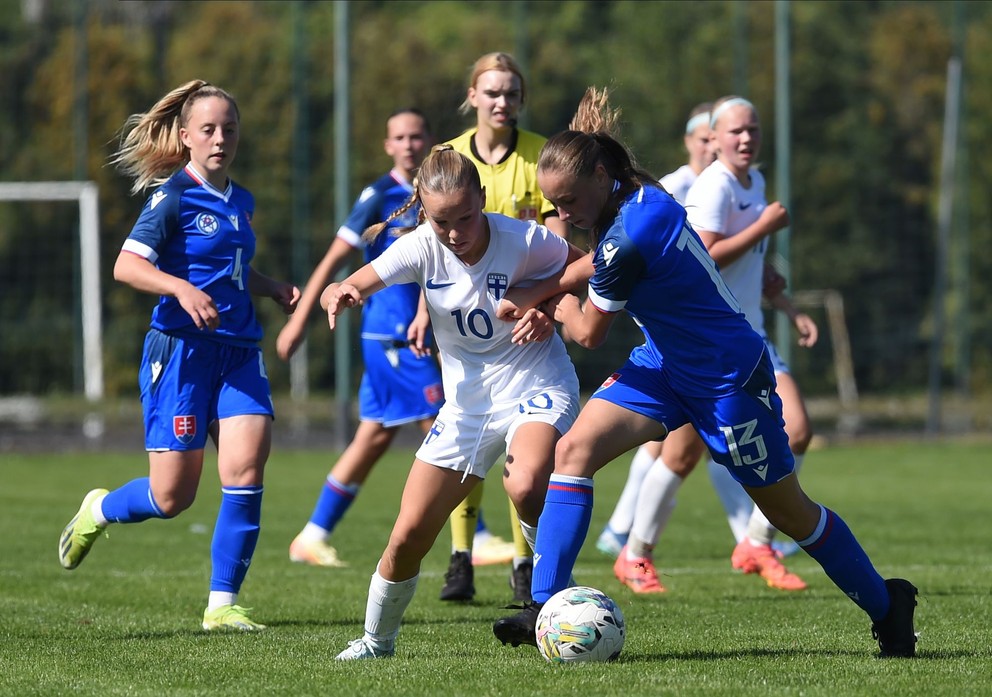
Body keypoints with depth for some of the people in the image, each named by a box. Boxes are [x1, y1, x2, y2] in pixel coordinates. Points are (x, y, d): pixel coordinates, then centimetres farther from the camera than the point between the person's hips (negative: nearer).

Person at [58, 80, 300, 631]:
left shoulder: (241, 202, 15)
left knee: (246, 467, -15)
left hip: (239, 351, 5)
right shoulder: (174, 196, -7)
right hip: (181, 350, -5)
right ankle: (99, 511, 32)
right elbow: (126, 265, -17)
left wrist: (276, 289, 13)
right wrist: (182, 288, -32)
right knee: (172, 496, -2)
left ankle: (223, 603, -6)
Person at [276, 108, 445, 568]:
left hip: (415, 336, 7)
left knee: (375, 439, 9)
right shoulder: (380, 197, -8)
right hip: (390, 334, -7)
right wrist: (298, 320, -9)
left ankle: (313, 537, 17)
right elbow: (333, 259, -7)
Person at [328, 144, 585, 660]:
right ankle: (376, 639, 27)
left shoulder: (522, 240, -19)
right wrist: (339, 295, -42)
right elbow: (348, 289, -18)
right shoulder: (422, 249, -12)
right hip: (467, 401, 3)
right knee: (408, 536, 0)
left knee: (525, 487, -37)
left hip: (536, 387, -3)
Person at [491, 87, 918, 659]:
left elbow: (589, 334, -16)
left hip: (728, 378, -9)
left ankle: (887, 605, 29)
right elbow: (597, 264, 14)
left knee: (789, 512, 8)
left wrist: (558, 303, 5)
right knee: (574, 449, -9)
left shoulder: (628, 237, -30)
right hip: (668, 362, 9)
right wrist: (531, 295, 3)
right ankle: (545, 607, -10)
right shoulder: (639, 198, -5)